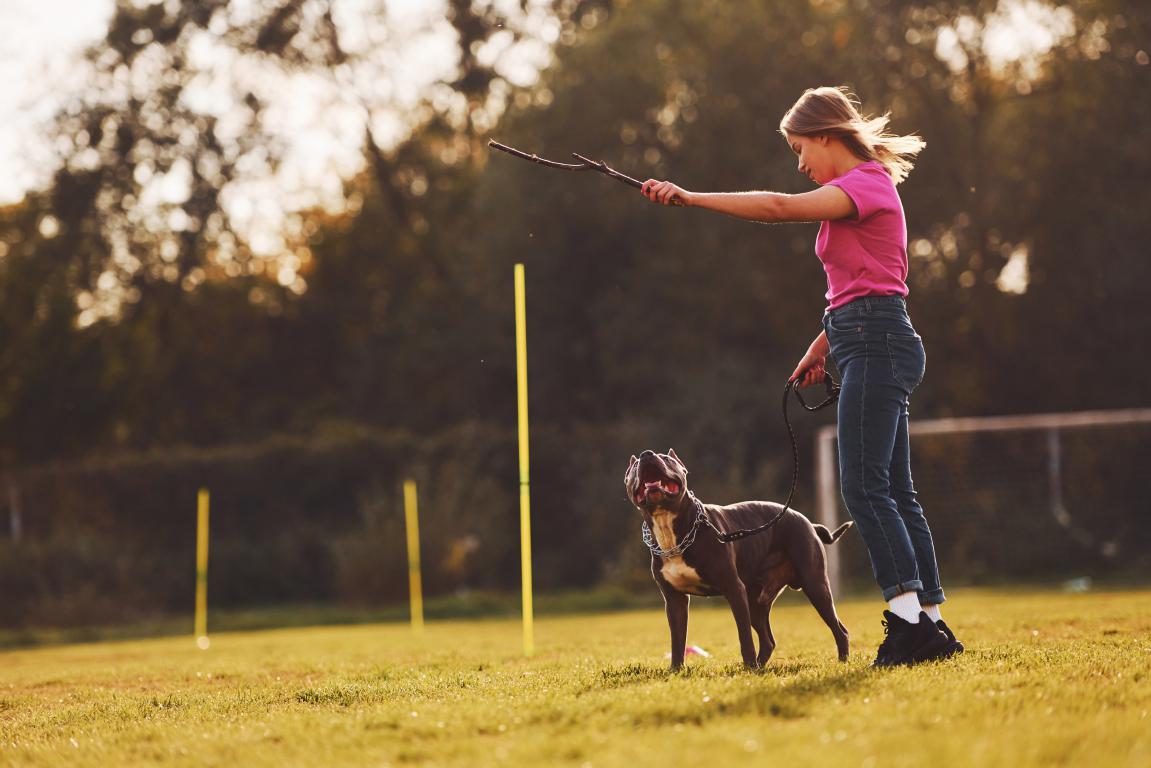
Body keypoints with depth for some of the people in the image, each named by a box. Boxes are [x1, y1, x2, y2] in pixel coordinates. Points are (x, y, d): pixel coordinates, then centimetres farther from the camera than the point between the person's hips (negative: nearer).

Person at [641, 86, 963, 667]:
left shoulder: (867, 182, -10)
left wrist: (690, 198, -24)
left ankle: (908, 616, -18)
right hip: (869, 346, 10)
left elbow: (779, 207, -24)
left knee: (864, 486, -15)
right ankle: (930, 623, 9)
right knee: (892, 490, 8)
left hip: (876, 344, -10)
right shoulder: (856, 192, 21)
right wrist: (821, 347, 24)